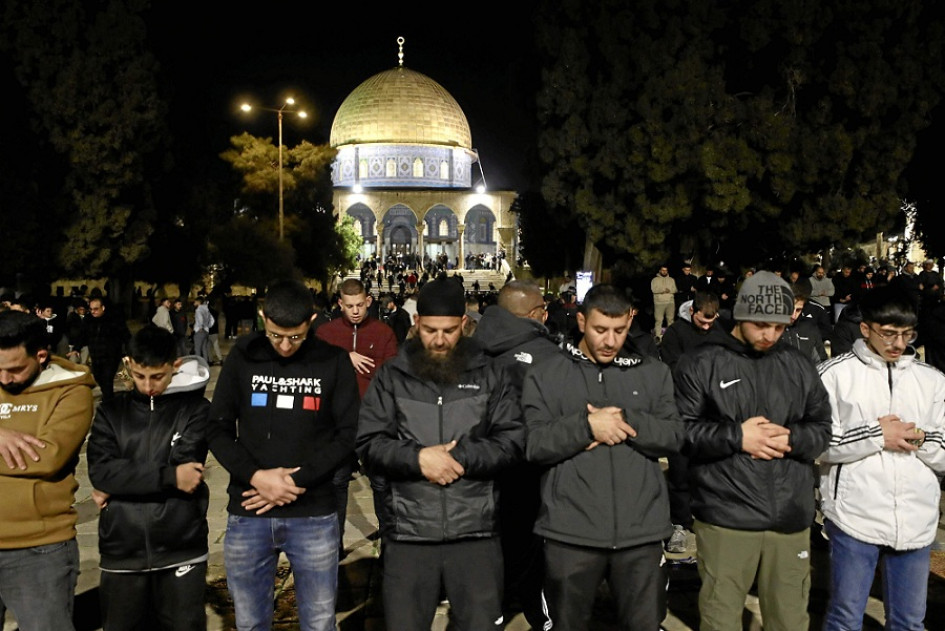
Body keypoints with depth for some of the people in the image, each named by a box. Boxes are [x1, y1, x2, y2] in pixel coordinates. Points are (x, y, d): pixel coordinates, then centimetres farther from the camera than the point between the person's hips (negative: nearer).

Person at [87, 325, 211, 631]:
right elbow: (100, 472, -9)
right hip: (122, 553, 3)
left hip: (181, 552, -2)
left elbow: (182, 468, -14)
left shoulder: (196, 409, -2)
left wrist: (121, 484, -8)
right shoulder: (111, 412, 5)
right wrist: (169, 476, -15)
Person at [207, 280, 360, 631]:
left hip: (314, 516, -1)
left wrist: (296, 482, -13)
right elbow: (218, 429, 2)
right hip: (248, 514, 1)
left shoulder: (334, 362, -2)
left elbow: (348, 434, -4)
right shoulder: (242, 359, 1)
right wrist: (255, 476, -13)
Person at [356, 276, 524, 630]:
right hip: (408, 533, 1)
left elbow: (511, 441, -2)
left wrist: (459, 457, -13)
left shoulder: (489, 375, 4)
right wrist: (418, 458, -16)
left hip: (475, 532, 0)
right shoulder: (391, 377, 4)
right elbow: (369, 445, -1)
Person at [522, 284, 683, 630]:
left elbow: (673, 437, 0)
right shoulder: (545, 376, 3)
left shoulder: (654, 373, 9)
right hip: (571, 532, -1)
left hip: (641, 530, 1)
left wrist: (625, 420, -14)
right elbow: (534, 445, -6)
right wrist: (587, 425, -18)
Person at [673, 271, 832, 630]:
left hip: (791, 519, 4)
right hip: (725, 518, -3)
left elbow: (823, 428, 11)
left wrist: (790, 438, -9)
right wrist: (736, 437, -16)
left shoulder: (799, 367, 11)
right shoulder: (701, 365, -2)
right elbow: (679, 430, -7)